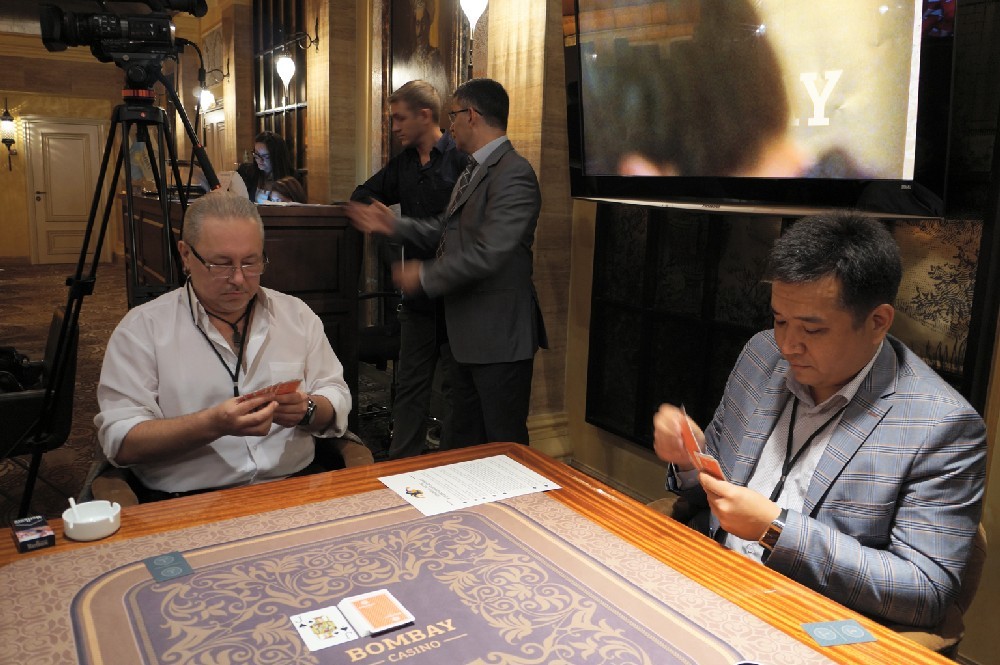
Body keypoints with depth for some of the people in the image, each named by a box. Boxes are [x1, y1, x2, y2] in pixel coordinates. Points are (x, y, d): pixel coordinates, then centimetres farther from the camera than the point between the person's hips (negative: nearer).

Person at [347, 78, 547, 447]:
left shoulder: (513, 174, -18)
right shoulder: (472, 171, 14)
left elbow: (487, 253, -25)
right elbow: (444, 231, 20)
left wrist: (425, 276, -15)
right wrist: (391, 225, 13)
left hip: (500, 337, -10)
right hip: (469, 334, 10)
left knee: (504, 444, 3)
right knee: (465, 441, 21)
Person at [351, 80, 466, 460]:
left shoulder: (462, 158, -11)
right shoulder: (404, 162, 13)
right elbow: (362, 196, 23)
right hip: (417, 293, 7)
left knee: (457, 384, 6)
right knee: (410, 383, 13)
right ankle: (401, 463, 24)